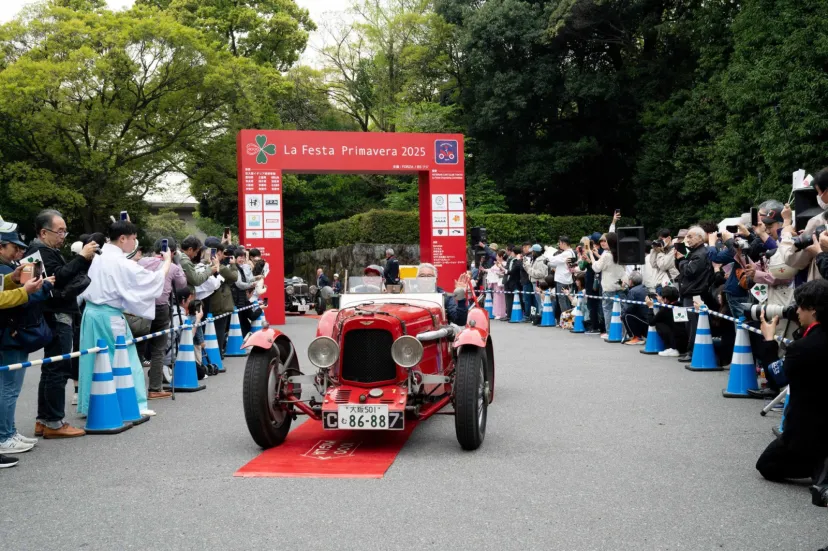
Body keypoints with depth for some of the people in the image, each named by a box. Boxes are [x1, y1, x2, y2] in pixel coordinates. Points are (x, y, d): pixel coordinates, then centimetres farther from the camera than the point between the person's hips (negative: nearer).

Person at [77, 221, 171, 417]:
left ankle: (90, 405, 19)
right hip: (110, 317, -8)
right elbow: (154, 279, -10)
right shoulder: (121, 262, -15)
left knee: (94, 360, 13)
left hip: (91, 312, 8)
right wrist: (167, 261, 3)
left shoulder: (99, 257, 9)